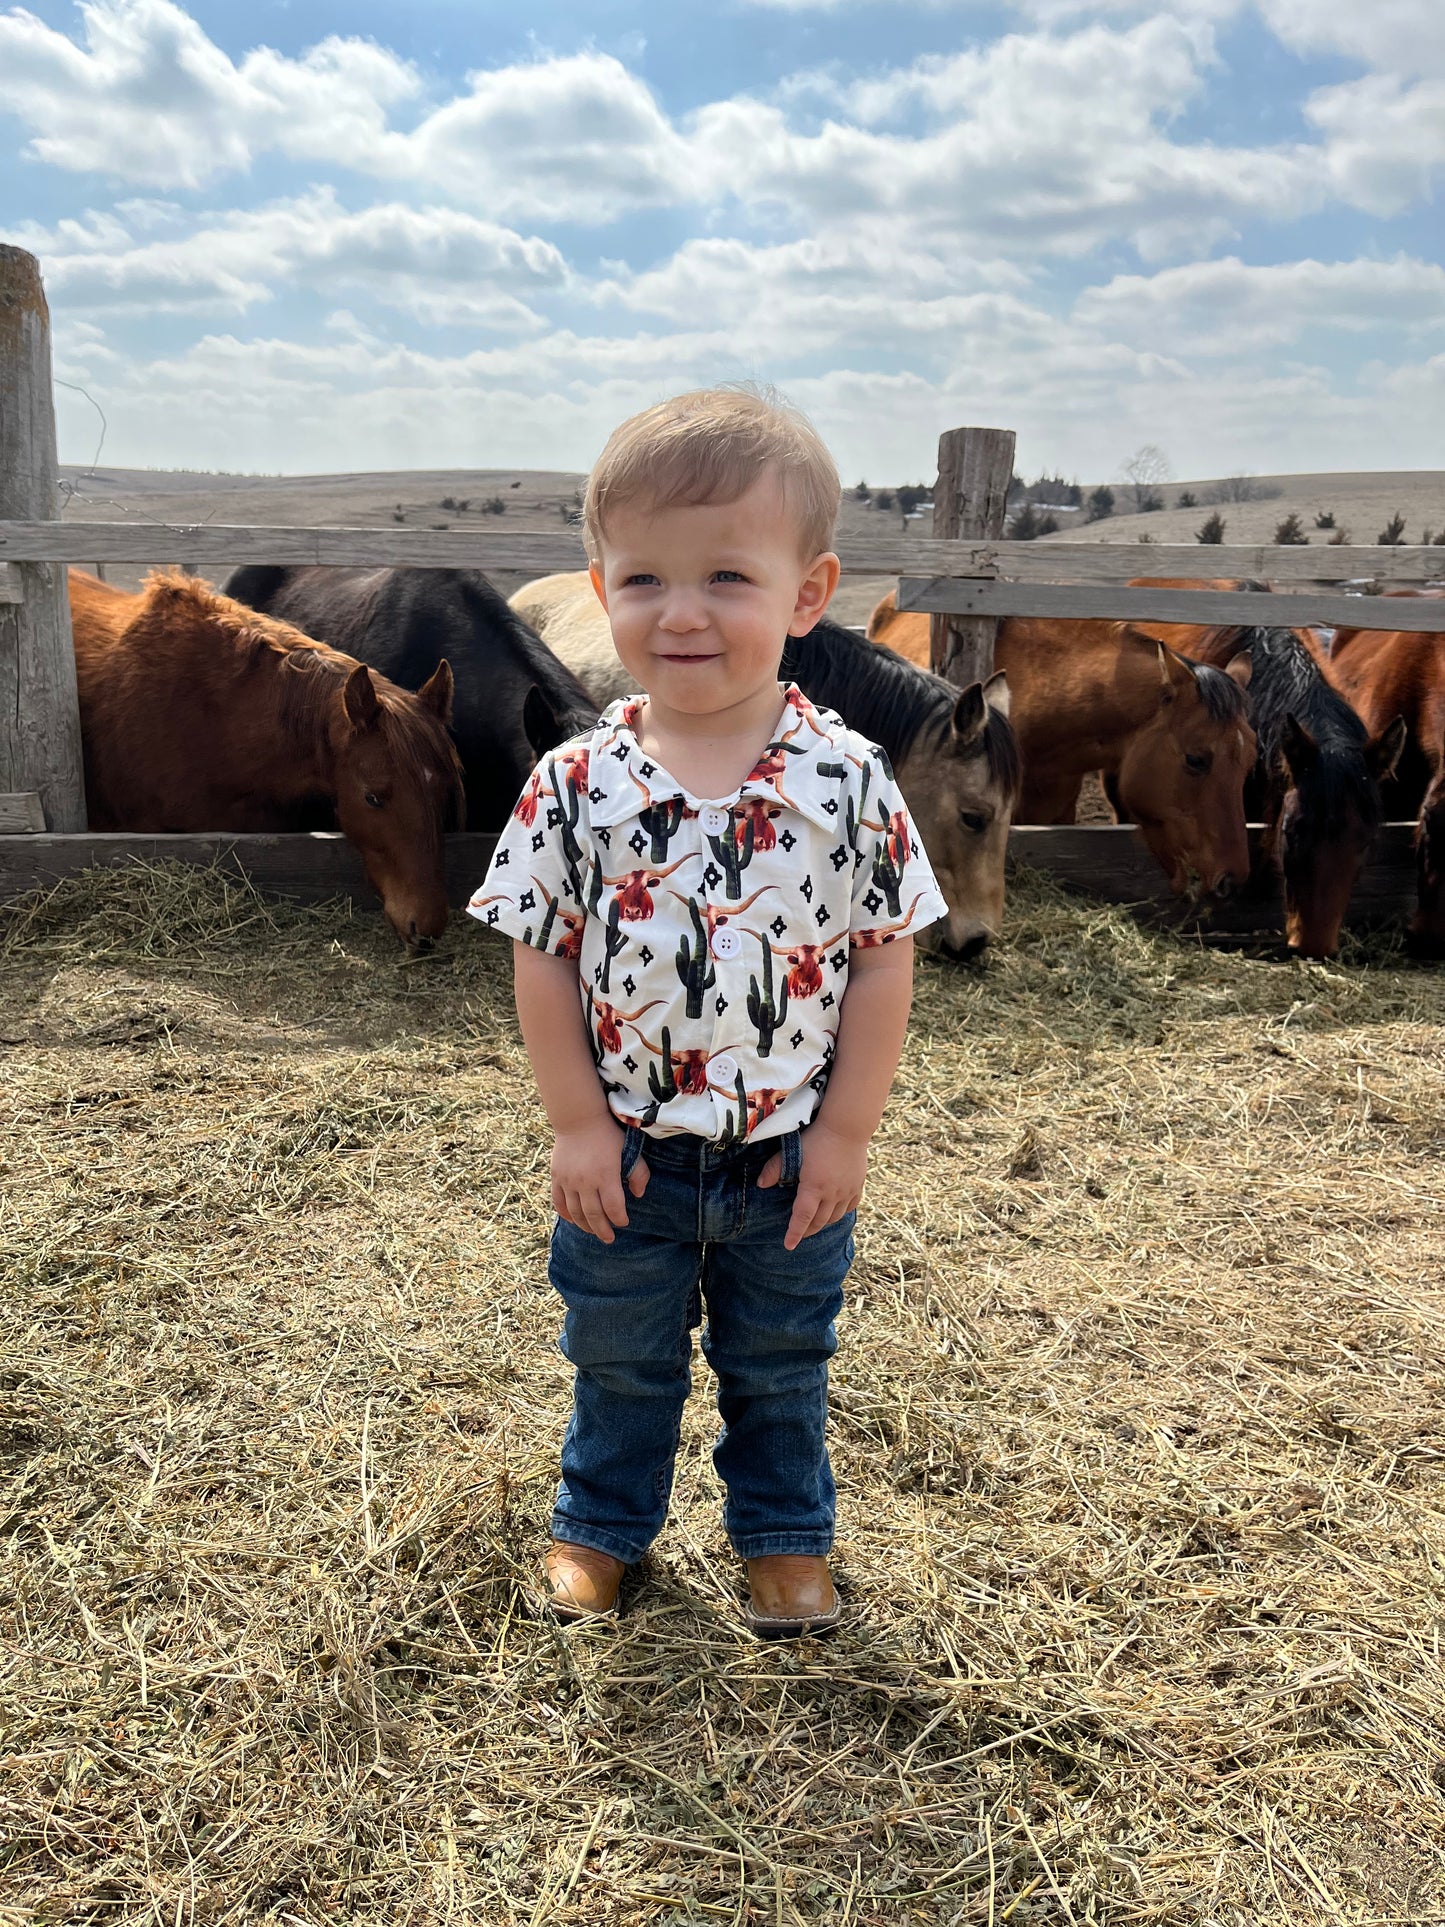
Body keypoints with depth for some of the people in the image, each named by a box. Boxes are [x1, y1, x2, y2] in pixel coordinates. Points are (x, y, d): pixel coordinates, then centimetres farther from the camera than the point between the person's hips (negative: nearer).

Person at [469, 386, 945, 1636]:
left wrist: (845, 1133, -8)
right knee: (620, 1359, 22)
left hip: (790, 1156, 0)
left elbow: (883, 960, -8)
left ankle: (785, 1535, 45)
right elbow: (543, 960, -6)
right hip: (626, 1155, 1)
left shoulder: (848, 781, -13)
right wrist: (578, 1125, -8)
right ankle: (603, 1522, 46)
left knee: (780, 1366, 21)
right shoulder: (578, 783, -12)